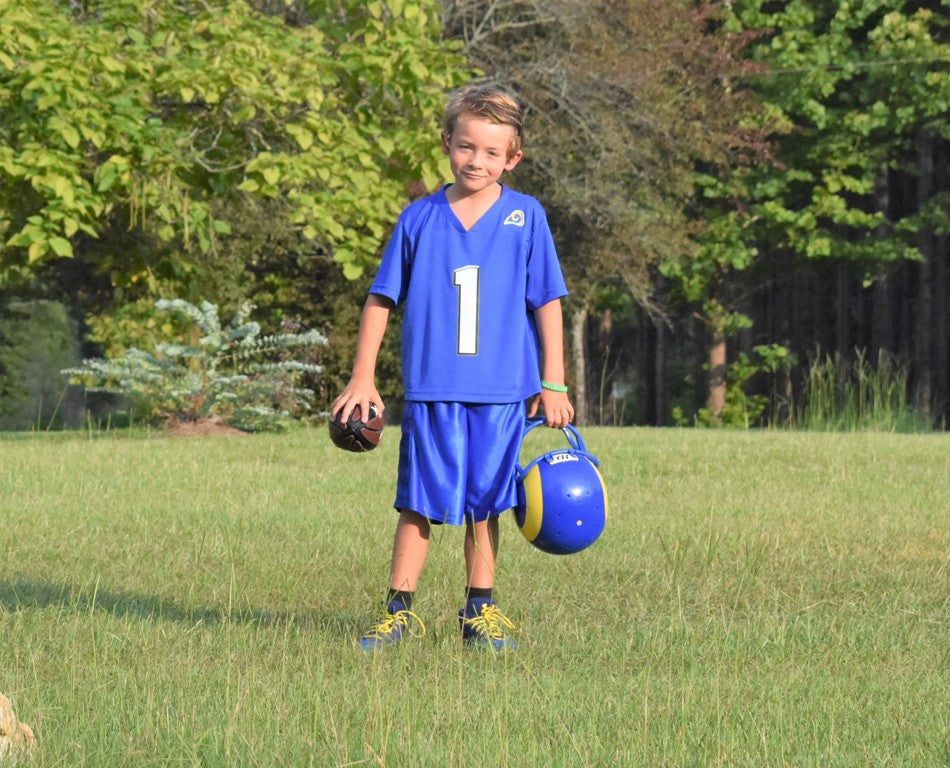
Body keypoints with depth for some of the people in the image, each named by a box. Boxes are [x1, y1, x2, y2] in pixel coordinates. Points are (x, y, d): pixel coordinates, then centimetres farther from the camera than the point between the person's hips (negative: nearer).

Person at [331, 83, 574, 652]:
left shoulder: (526, 217, 2)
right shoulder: (419, 219, 3)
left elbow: (547, 302, 4)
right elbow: (382, 300, 8)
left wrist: (553, 383, 1)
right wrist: (363, 378, 5)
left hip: (502, 391, 0)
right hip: (431, 390, 0)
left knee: (483, 503, 8)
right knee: (419, 504, 1)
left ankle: (480, 611, 19)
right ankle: (400, 612, 8)